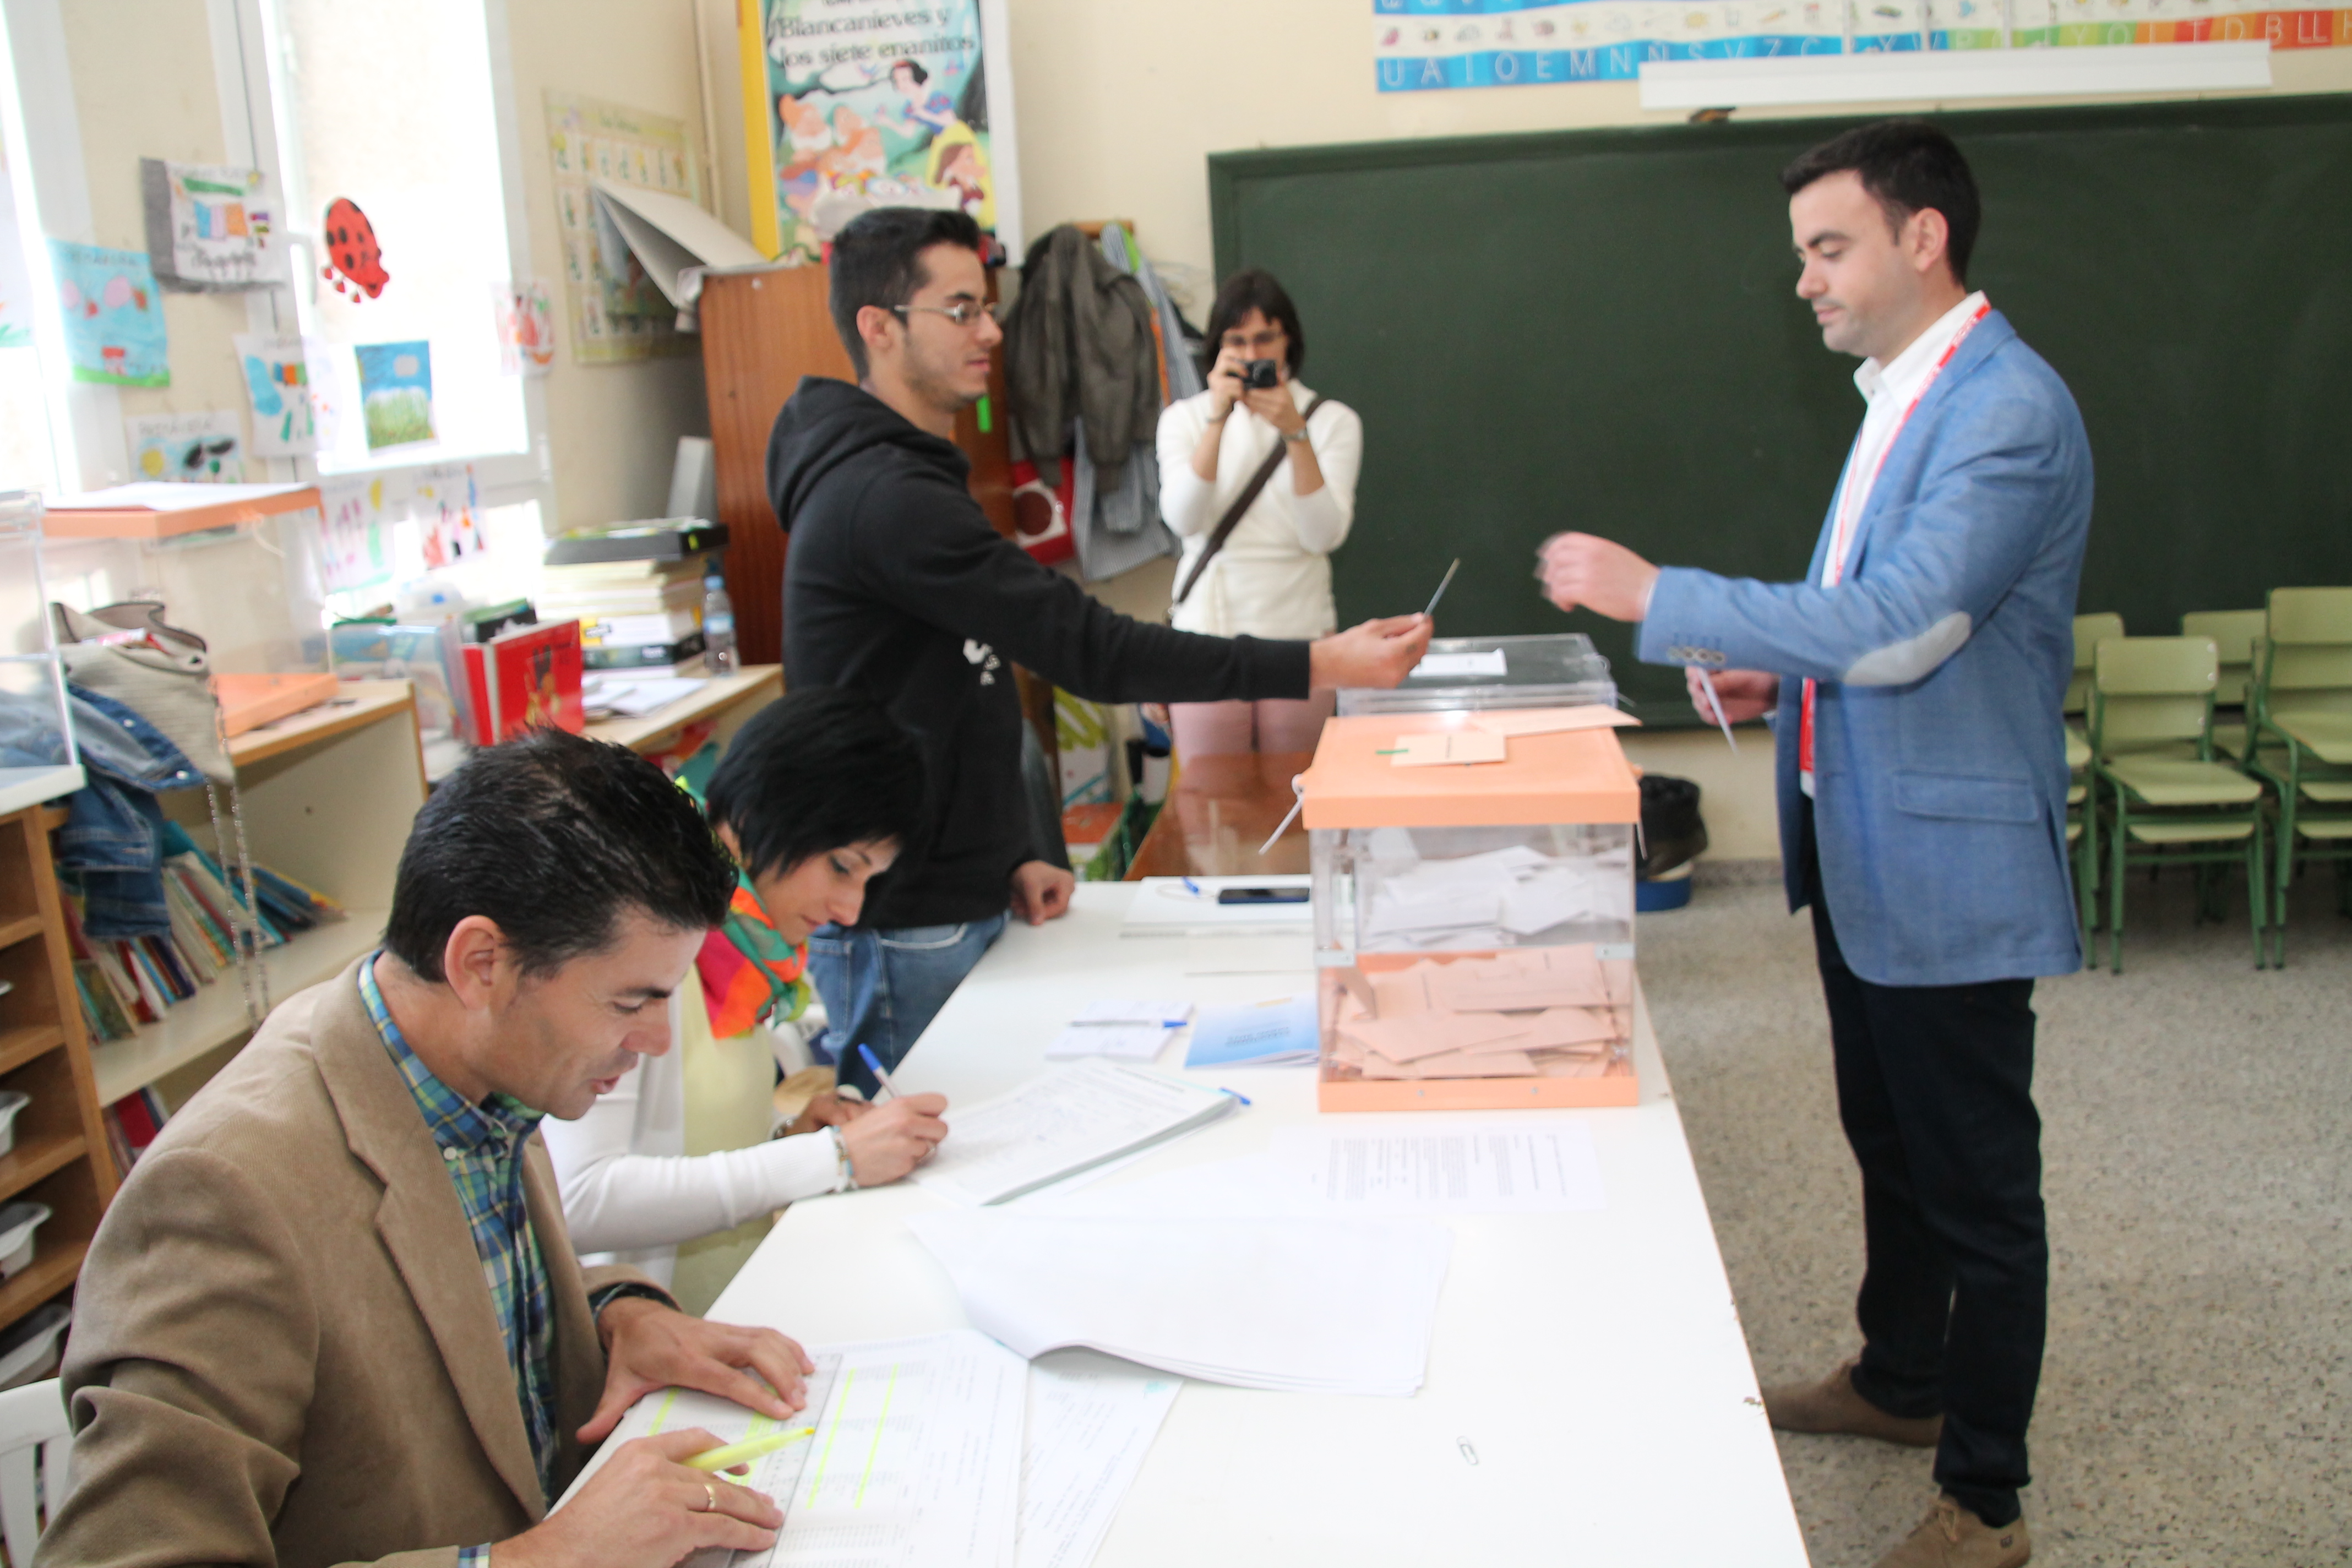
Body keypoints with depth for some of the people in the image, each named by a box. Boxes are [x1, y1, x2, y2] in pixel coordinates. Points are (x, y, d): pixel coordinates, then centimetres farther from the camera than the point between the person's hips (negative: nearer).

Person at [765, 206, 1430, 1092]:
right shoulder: (887, 497, -21)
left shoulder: (902, 479, 14)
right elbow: (1087, 648, -26)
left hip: (954, 905, 10)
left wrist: (1011, 857, 10)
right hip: (902, 934, -10)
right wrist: (1318, 667, -26)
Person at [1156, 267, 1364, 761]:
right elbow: (1183, 519, -10)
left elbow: (1325, 534, -9)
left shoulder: (1334, 421, 5)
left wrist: (1295, 433, -19)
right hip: (1208, 632, 0)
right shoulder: (1186, 418, 8)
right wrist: (1218, 417, -18)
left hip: (1299, 634, 0)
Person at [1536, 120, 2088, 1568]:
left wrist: (1658, 598, -26)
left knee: (1978, 1182, 4)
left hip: (1950, 866, -10)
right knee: (1889, 1145, 23)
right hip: (1860, 851, 10)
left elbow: (1904, 625, -28)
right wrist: (1779, 676, 3)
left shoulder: (2009, 409, -19)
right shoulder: (1904, 395, 13)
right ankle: (1900, 1381, 43)